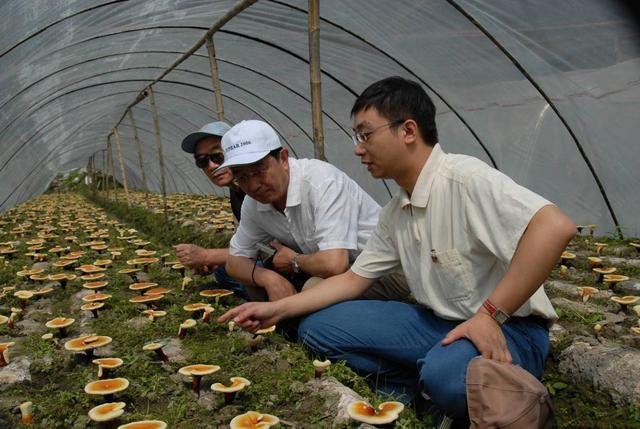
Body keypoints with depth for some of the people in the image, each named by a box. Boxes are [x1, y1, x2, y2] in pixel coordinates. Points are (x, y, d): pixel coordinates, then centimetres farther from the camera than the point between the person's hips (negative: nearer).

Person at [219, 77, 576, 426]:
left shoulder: (465, 178, -21)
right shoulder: (395, 213, 6)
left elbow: (556, 227, -31)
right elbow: (354, 278, 12)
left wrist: (491, 315, -28)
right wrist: (278, 309, 5)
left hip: (507, 329, -7)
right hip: (438, 322, 7)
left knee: (444, 375, -40)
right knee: (318, 326, 0)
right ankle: (421, 388, 1)